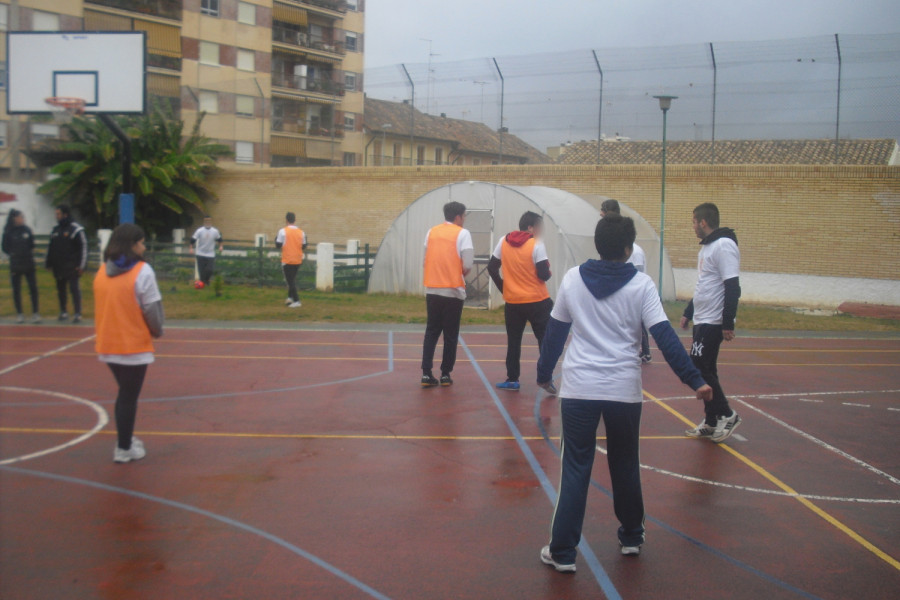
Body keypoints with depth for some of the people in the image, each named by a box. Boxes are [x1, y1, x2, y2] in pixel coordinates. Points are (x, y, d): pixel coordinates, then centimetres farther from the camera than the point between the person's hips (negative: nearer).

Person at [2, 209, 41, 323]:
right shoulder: (8, 232, -2)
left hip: (29, 264, 1)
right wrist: (12, 254, -4)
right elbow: (5, 248, 4)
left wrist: (30, 252, 2)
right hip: (15, 265, -1)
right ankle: (19, 314, 13)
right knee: (16, 290, 4)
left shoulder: (27, 230, 5)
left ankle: (35, 313, 3)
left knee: (33, 288, -3)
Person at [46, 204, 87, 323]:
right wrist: (49, 263, 15)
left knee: (75, 289, -8)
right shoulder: (55, 230, 14)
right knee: (61, 290, 11)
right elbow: (50, 248, 20)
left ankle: (77, 314, -7)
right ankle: (63, 312, 20)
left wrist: (81, 265, -12)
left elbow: (83, 247, -8)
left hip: (72, 267, -6)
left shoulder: (76, 230, -5)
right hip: (58, 267, 6)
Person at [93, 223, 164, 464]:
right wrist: (157, 331, 4)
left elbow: (101, 307, 11)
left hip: (108, 344, 6)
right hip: (134, 346, -6)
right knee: (129, 397, 6)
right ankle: (124, 449, 15)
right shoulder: (142, 271, -15)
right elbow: (152, 309, -14)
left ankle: (125, 439, 31)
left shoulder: (102, 271, 4)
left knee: (125, 393, 23)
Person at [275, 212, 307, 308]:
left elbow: (278, 245, -7)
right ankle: (290, 297, 21)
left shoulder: (283, 231, -9)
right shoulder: (301, 232, 1)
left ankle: (296, 301, -8)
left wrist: (276, 238, 11)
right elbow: (303, 247, 5)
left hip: (287, 260, -4)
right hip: (298, 260, 4)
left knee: (290, 280, -1)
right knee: (293, 279, 22)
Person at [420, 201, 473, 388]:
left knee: (431, 332, 11)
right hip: (453, 291, -4)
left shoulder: (432, 232, 8)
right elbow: (467, 265, -12)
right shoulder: (462, 234, -6)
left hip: (432, 290, 4)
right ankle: (445, 374, 10)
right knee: (450, 335, 7)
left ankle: (426, 374, 4)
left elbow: (426, 259, 8)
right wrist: (461, 275, 8)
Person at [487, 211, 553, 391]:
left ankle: (512, 380, 14)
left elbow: (492, 268, 7)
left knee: (513, 341, 13)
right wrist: (548, 271, 7)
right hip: (537, 302, -4)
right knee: (545, 340, 5)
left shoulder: (504, 242, 3)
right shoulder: (537, 244, -11)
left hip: (512, 302, 4)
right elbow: (544, 274, -15)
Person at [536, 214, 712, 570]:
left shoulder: (572, 279, 3)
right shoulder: (641, 285, -3)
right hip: (624, 390, 0)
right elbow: (665, 337, -10)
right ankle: (631, 537, 34)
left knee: (576, 470, 6)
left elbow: (554, 331, 10)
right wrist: (694, 380, -9)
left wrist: (544, 372, 22)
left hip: (578, 388, 1)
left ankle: (562, 552, 4)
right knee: (625, 466, 18)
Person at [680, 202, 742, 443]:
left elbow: (732, 288, -21)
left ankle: (727, 415, 3)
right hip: (702, 321, 10)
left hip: (713, 322, -10)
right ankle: (711, 423, 17)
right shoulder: (707, 247, 15)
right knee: (704, 371, 10)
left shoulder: (724, 246, -16)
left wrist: (728, 324, -24)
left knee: (699, 369, -9)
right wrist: (688, 312, 27)